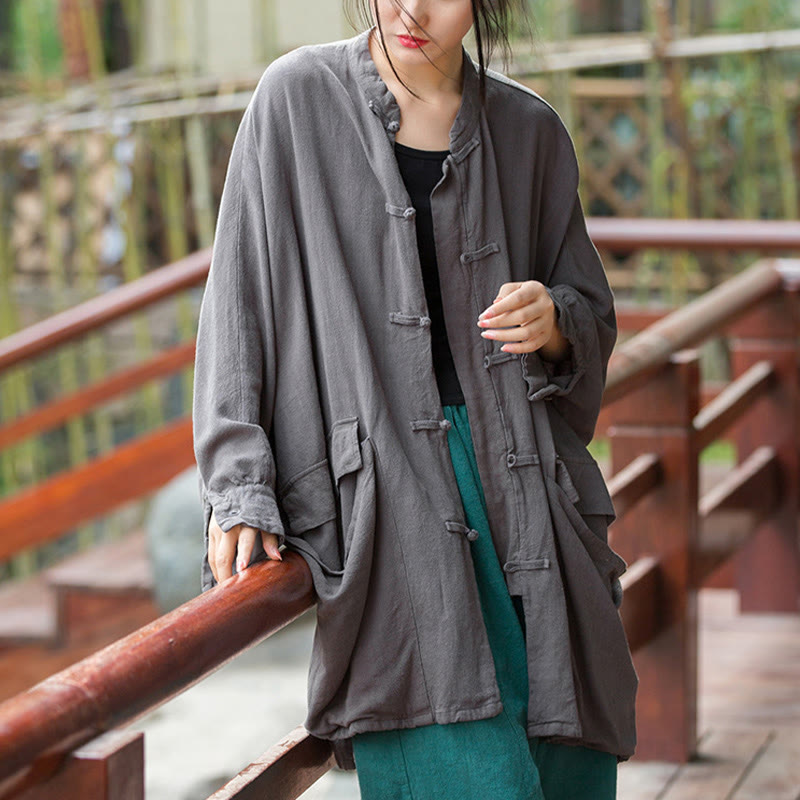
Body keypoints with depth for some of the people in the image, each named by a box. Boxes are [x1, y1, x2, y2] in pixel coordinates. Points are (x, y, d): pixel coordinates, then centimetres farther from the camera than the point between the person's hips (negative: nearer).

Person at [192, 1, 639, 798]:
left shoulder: (529, 132, 9)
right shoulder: (299, 97, 1)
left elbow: (592, 320, 17)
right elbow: (241, 299, 0)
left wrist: (552, 324, -8)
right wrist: (240, 489, -8)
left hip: (517, 468, 4)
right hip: (378, 473, -3)